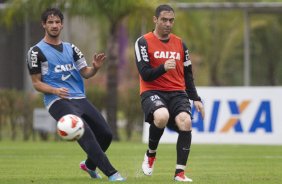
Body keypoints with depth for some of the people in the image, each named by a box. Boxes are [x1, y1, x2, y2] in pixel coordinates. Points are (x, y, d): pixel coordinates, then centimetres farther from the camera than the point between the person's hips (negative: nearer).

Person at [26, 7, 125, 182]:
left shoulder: (71, 48, 18)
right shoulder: (37, 51, 2)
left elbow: (85, 73, 13)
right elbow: (36, 83, 0)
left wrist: (95, 67, -10)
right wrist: (55, 91, -18)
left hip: (79, 99, 6)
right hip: (57, 102, -6)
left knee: (106, 134, 1)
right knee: (84, 132, -27)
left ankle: (90, 164, 31)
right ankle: (111, 173, -30)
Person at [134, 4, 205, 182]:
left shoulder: (180, 44, 13)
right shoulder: (144, 42, -2)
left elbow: (188, 75, 20)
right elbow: (145, 74, -11)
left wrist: (195, 99, 13)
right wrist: (163, 68, -27)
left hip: (177, 92, 4)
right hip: (152, 92, -4)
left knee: (185, 122, -26)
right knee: (162, 116, -36)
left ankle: (180, 173, -19)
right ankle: (151, 154, -5)